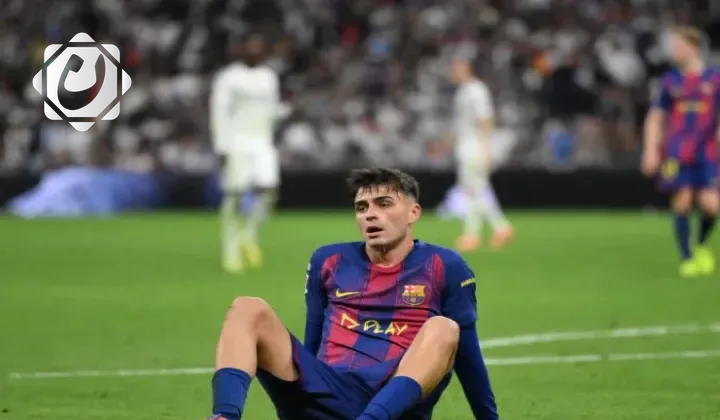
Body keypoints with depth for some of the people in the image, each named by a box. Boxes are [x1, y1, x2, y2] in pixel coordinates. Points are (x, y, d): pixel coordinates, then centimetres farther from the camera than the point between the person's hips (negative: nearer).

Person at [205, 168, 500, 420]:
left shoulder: (443, 267, 9)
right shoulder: (329, 262, 17)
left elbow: (466, 353, 11)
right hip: (326, 395, 3)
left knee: (443, 330, -29)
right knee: (249, 310, -14)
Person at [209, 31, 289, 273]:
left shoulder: (268, 78, 14)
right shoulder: (228, 78, -5)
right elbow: (219, 113, -9)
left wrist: (285, 109, -2)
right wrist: (222, 149, -16)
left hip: (262, 144, 5)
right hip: (236, 143, -5)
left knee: (267, 192, -10)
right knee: (233, 197, -4)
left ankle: (248, 235, 10)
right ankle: (231, 251, 2)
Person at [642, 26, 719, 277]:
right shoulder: (671, 81, 9)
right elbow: (655, 118, 11)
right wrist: (651, 151, 2)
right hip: (676, 155, 1)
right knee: (682, 202, -8)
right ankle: (687, 258, 5)